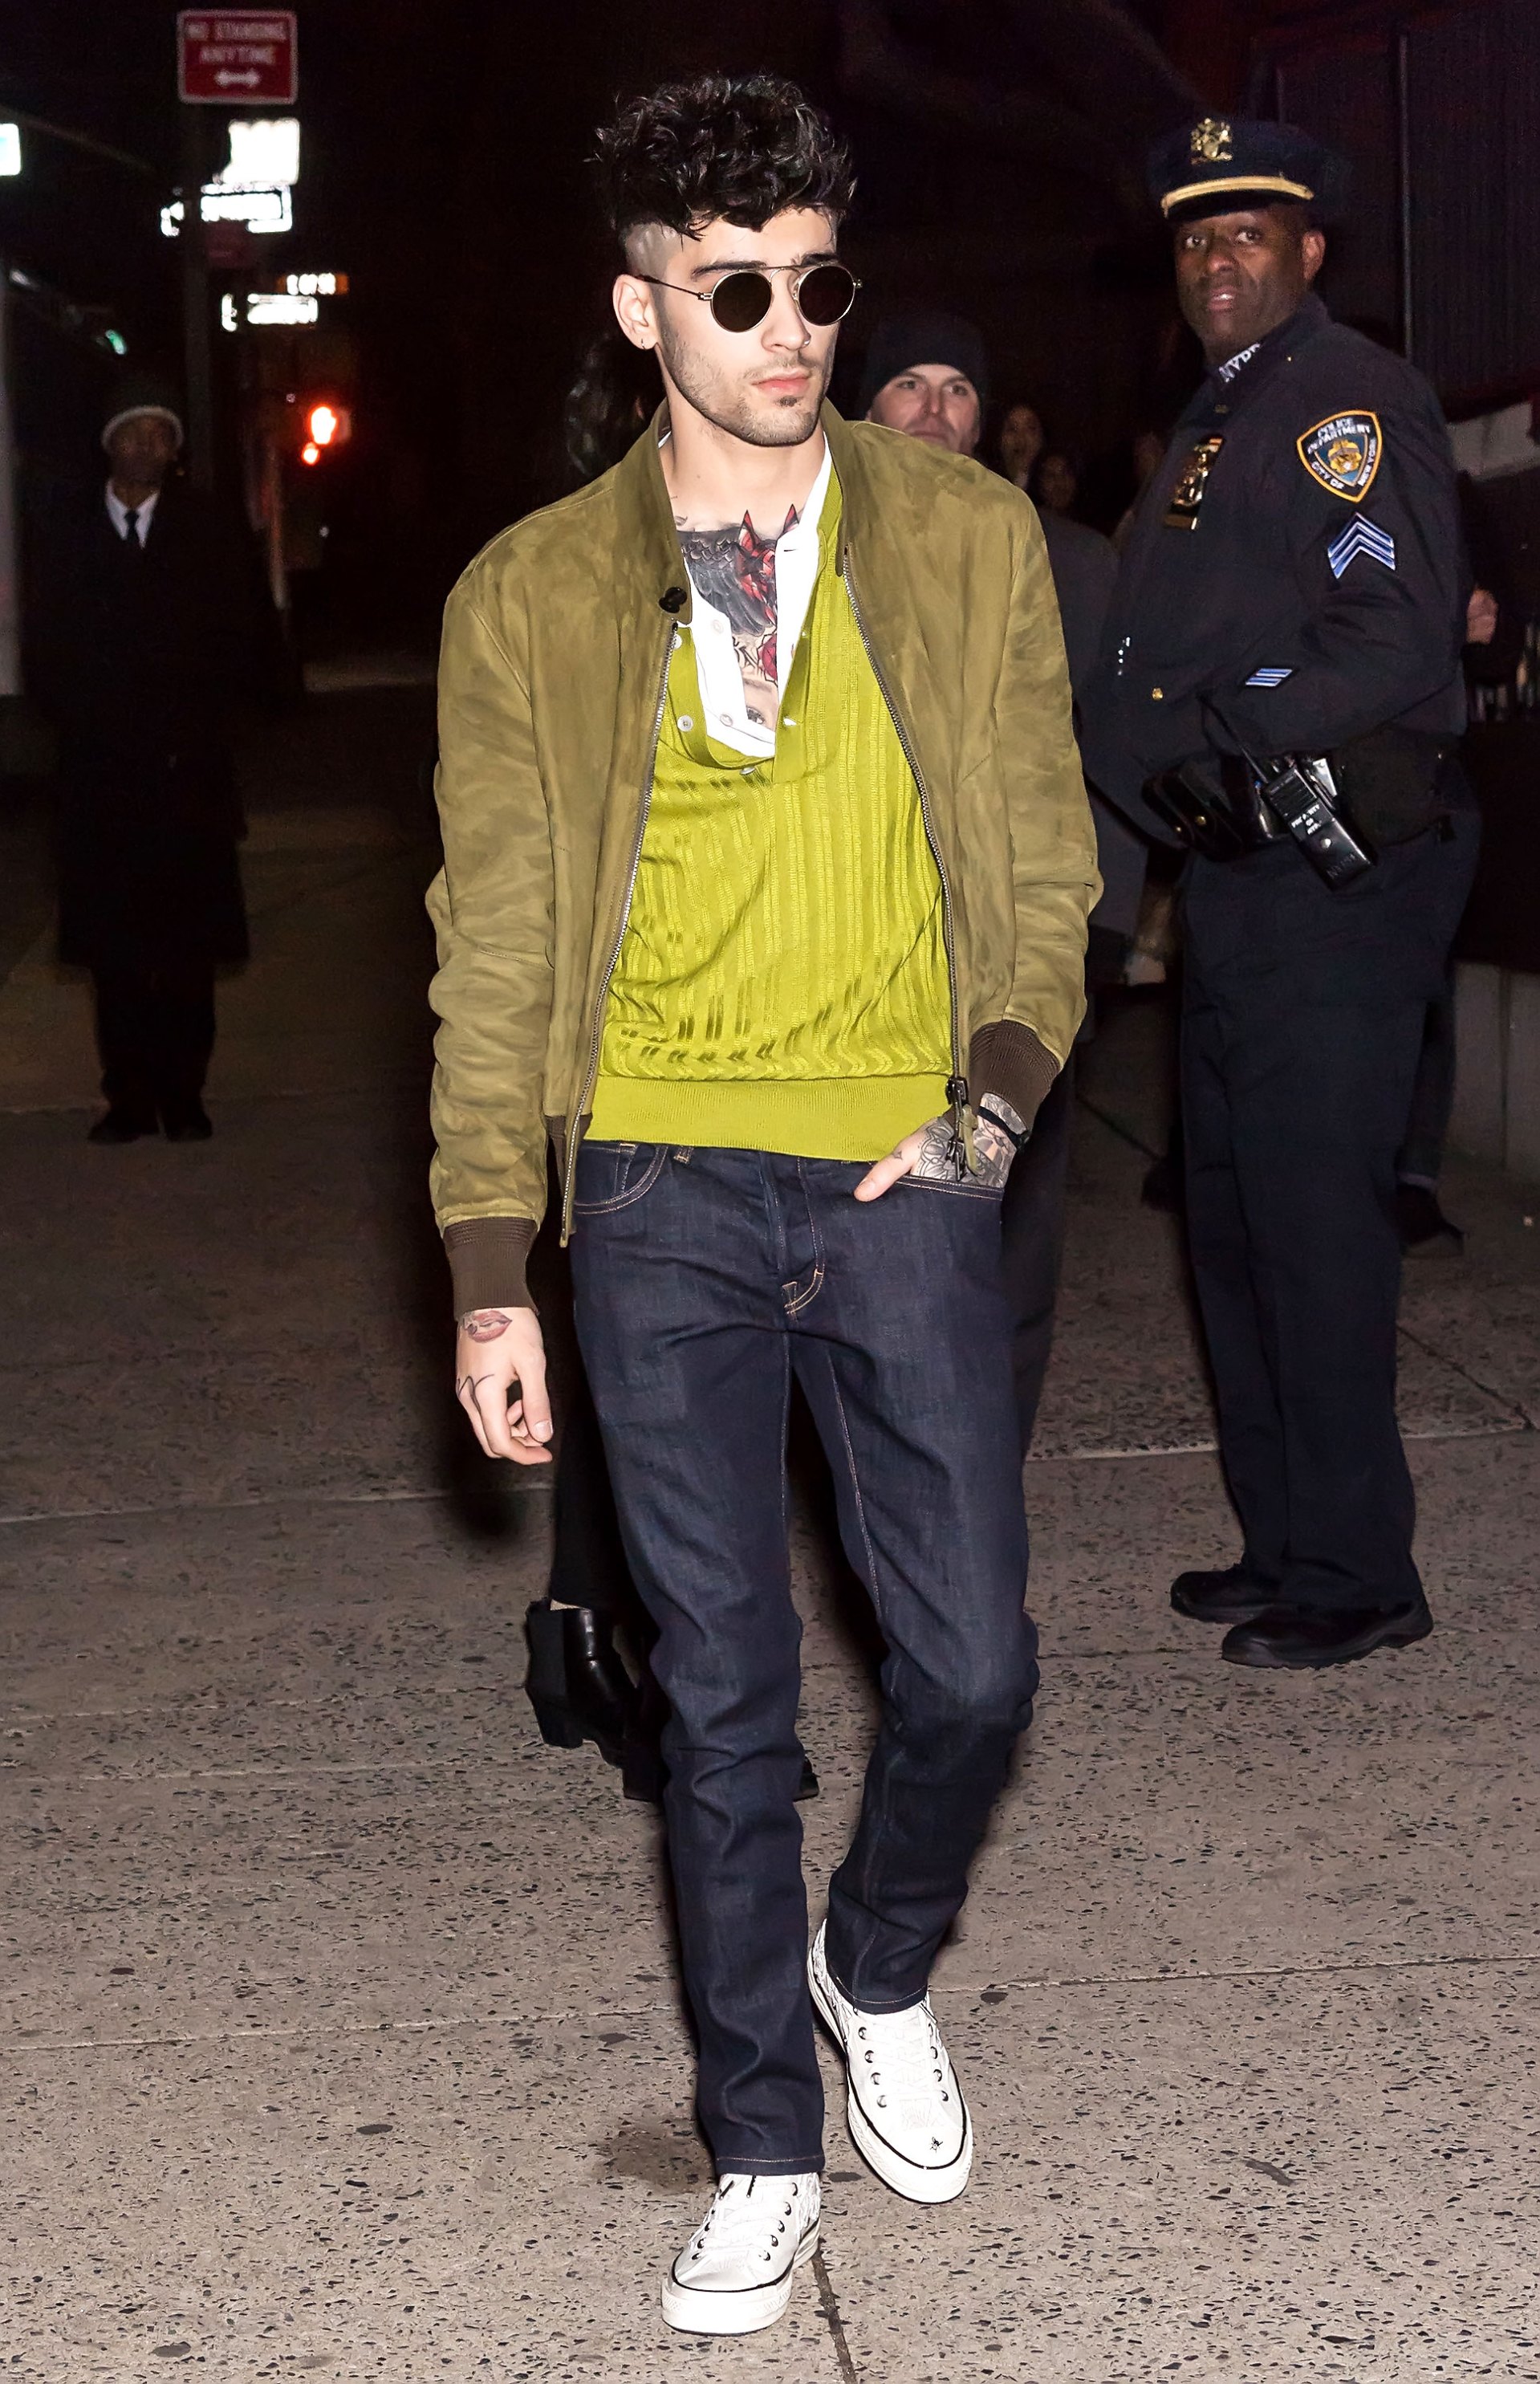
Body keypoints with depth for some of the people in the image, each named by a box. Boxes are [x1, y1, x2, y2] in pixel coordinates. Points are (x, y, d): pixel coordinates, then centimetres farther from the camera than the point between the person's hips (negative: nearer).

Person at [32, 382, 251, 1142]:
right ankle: (129, 1098, 3)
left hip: (188, 771, 0)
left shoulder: (202, 532, 8)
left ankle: (182, 1095, 4)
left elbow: (232, 646, 6)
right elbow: (54, 654, 8)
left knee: (189, 944, -1)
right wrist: (90, 729, -4)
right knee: (113, 946, -1)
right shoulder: (70, 536, 9)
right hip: (100, 772, 1)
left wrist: (192, 730, -5)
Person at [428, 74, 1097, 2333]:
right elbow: (495, 947, 4)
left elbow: (1044, 859, 10)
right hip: (663, 1190, 0)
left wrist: (1001, 1085, -7)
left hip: (903, 1176, 1)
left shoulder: (969, 537, 5)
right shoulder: (530, 595, 4)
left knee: (972, 1665, 3)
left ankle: (880, 1972, 35)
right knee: (725, 1703, 5)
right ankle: (764, 2150, 22)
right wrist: (492, 1269, -1)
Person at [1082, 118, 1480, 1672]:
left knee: (1313, 1214, -7)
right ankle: (1285, 1543, 25)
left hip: (1335, 874, -10)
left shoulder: (1348, 396, -8)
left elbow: (1398, 638, -19)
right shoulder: (1219, 417, 21)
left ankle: (1357, 1575, 3)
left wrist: (1212, 729, -17)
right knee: (1236, 1214, 14)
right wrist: (1133, 744, 6)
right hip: (1245, 873, 10)